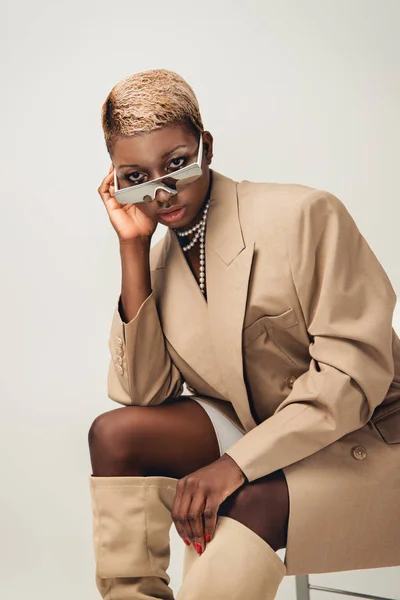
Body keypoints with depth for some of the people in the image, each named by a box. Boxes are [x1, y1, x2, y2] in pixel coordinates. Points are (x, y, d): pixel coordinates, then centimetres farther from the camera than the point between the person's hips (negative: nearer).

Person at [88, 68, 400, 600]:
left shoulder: (304, 215, -17)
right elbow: (143, 393, -5)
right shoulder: (160, 259, 3)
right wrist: (133, 247, -9)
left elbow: (357, 368, -20)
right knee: (114, 432, -13)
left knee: (246, 505, -34)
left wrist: (237, 463, -26)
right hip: (253, 432, 6)